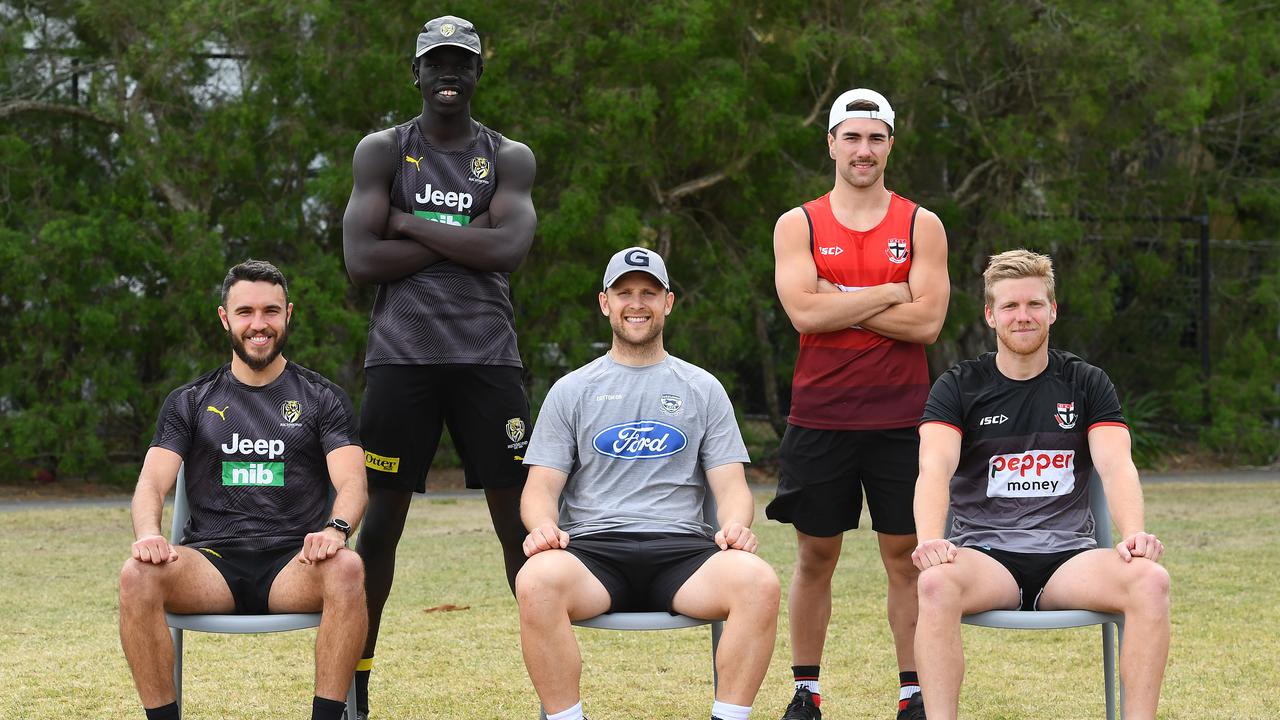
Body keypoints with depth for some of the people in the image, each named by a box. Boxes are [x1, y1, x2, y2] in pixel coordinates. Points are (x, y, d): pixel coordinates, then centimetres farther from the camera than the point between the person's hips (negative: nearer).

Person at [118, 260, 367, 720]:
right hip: (211, 565, 1)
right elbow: (152, 483, 5)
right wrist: (148, 534, -20)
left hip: (292, 566, -1)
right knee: (138, 576, -31)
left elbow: (351, 481, 0)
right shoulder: (189, 403, 16)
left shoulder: (322, 400, 13)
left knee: (347, 570, -36)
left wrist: (336, 529, -25)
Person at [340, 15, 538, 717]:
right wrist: (464, 239, -8)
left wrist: (411, 225, -8)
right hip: (402, 357, -1)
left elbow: (509, 249, -11)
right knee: (380, 520, 0)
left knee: (519, 519, -1)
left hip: (487, 356, 1)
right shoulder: (382, 151, 5)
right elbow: (361, 259, -8)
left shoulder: (509, 158, 8)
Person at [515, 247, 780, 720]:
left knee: (759, 583, -33)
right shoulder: (571, 391, 17)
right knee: (536, 583, -37)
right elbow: (542, 486, 11)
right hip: (593, 548, -1)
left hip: (682, 548, 1)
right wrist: (542, 525, -14)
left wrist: (735, 525, -12)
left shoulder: (703, 389, 18)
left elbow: (731, 485, 12)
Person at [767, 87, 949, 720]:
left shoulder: (921, 226, 4)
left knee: (904, 557, 2)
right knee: (815, 556, 6)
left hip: (901, 418, 0)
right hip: (820, 417, 0)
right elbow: (804, 312, -11)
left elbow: (927, 321, -8)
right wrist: (890, 293, -9)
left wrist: (840, 303, -10)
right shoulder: (798, 225, 4)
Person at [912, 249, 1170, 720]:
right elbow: (935, 468, -9)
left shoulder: (1087, 384, 13)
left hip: (1068, 556, 2)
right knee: (936, 583, -37)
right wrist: (931, 541, -30)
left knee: (1151, 580, -30)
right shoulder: (958, 387, 8)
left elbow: (1116, 465, -1)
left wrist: (1134, 535, -23)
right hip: (983, 555, -1)